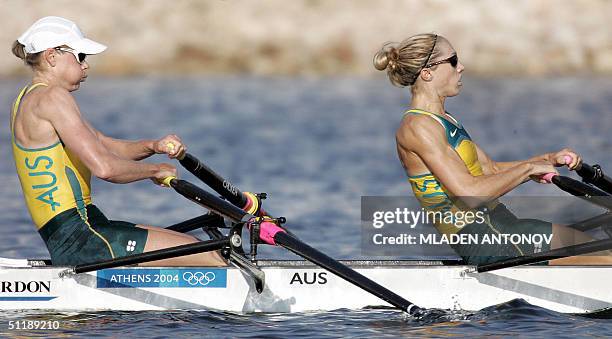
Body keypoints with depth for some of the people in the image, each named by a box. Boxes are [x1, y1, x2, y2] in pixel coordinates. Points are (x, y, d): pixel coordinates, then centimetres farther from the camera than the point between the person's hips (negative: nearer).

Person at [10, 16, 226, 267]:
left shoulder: (30, 100, 20)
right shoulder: (51, 98, -13)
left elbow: (108, 147, 19)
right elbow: (103, 167, -21)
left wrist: (153, 146, 1)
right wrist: (155, 170, -4)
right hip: (79, 238, -11)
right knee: (209, 258, -13)